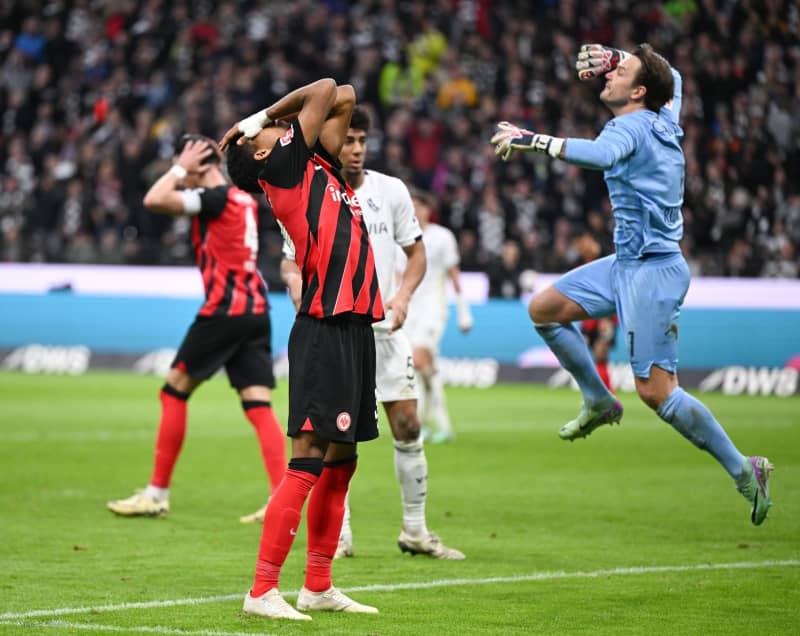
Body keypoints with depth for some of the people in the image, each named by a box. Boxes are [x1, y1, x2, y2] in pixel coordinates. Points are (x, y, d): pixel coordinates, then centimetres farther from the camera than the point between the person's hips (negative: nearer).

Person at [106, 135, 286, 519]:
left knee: (174, 391, 4)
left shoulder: (216, 198, -11)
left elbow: (154, 200, -21)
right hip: (255, 310, 8)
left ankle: (157, 495, 9)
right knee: (258, 405, 0)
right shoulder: (244, 200, 16)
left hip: (225, 310, -8)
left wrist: (180, 168, -7)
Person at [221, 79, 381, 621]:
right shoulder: (286, 166, -3)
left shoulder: (319, 166, 20)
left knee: (339, 464, 11)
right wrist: (269, 117, 8)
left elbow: (344, 96, 25)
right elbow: (326, 89, -4)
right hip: (324, 330, -9)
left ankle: (319, 587, 19)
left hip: (354, 327, 9)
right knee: (309, 463, -12)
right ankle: (263, 591, -12)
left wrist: (274, 113, 18)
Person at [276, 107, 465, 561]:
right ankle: (339, 533, 5)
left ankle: (416, 530, 10)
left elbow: (416, 253, 8)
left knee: (408, 427, -2)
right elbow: (292, 263, 3)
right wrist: (300, 292, -19)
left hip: (384, 325, 2)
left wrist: (403, 296, -9)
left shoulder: (391, 191, 1)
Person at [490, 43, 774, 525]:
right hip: (628, 264, 10)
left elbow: (601, 154, -40)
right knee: (544, 309, 12)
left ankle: (743, 470, -5)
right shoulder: (666, 121, 9)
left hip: (653, 272, -10)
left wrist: (532, 140, -42)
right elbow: (671, 78, 31)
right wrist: (613, 56, 23)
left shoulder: (632, 126, -16)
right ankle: (599, 402, 21)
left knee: (656, 392, -11)